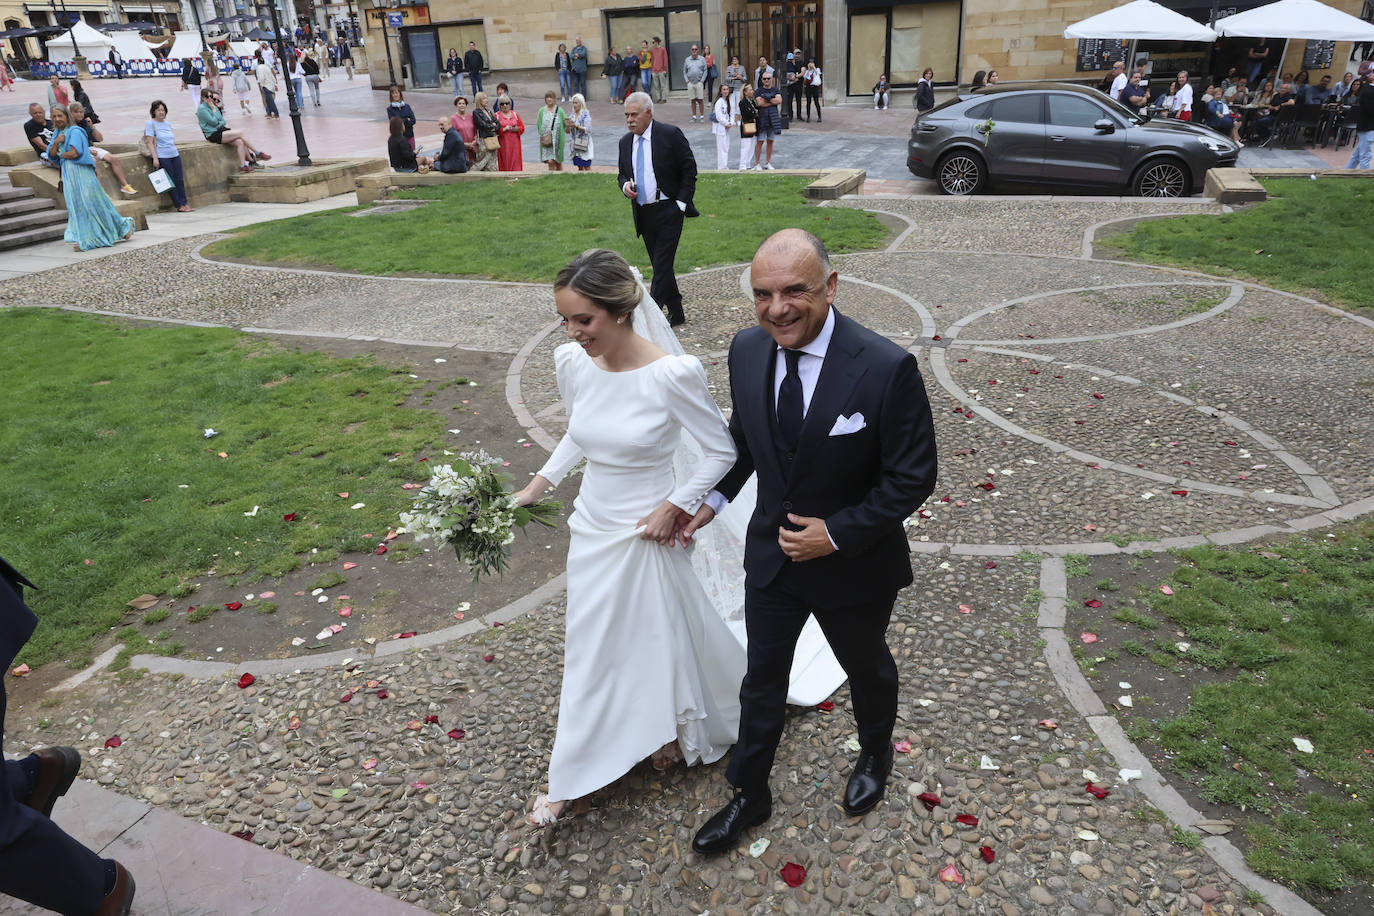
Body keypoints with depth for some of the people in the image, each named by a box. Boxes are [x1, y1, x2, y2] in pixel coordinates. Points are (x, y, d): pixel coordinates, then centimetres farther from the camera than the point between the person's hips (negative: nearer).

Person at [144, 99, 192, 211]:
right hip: (162, 157, -6)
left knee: (180, 179, 1)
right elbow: (150, 142, -8)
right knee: (171, 181, -3)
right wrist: (155, 158, -15)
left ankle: (184, 203, 4)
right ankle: (179, 205, -2)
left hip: (175, 155, 6)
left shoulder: (167, 124, 16)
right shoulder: (151, 124, -3)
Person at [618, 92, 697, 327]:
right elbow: (623, 174, 19)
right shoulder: (625, 142, 9)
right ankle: (676, 313, 22)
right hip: (643, 214, 6)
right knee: (660, 266, 11)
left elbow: (689, 170, -5)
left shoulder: (670, 134, -8)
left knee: (662, 265, -11)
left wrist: (681, 203, -11)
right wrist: (625, 186, -5)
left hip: (669, 211, -6)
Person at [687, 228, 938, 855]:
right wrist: (714, 498, 0)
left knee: (866, 667, 26)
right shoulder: (747, 350, -12)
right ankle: (749, 796, 42)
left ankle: (876, 755, 58)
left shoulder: (887, 368, -28)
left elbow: (913, 478, -19)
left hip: (853, 563, -3)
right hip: (772, 553, 3)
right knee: (762, 677, 18)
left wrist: (838, 533, -22)